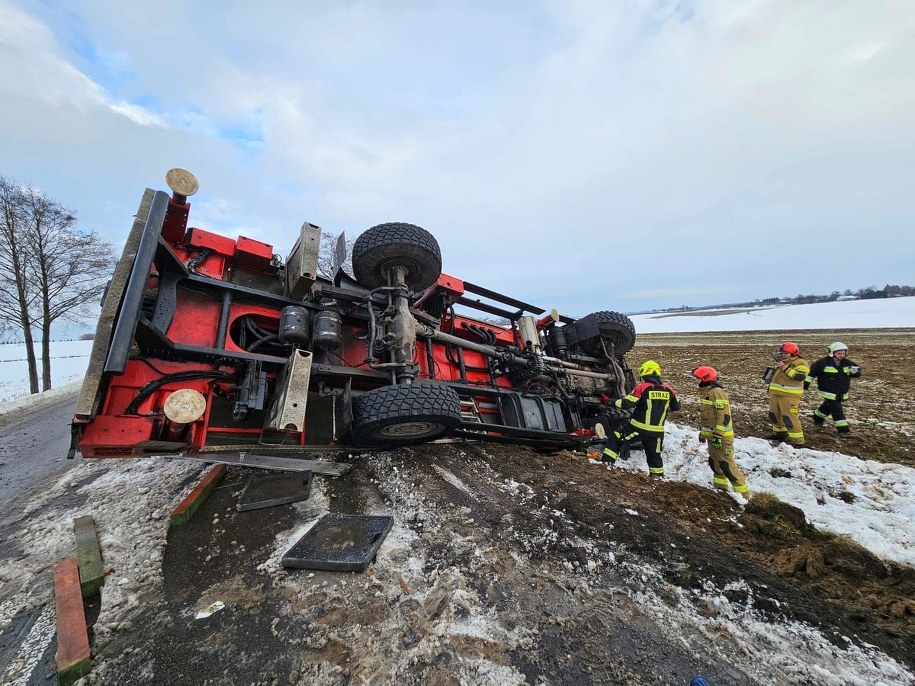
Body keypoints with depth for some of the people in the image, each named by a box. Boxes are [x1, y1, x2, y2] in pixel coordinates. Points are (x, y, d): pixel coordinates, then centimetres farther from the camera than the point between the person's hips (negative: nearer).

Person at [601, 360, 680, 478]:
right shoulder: (668, 390, 2)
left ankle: (607, 461, 1)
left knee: (615, 439, 7)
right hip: (657, 431, 5)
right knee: (654, 454, 22)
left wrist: (613, 402, -3)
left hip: (638, 428, -5)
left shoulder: (642, 388, -12)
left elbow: (627, 404, -17)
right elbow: (676, 406, 16)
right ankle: (658, 475, 32)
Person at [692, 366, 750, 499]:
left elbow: (724, 416, -23)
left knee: (726, 464, -6)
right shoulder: (705, 392, 12)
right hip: (711, 434, 10)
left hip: (721, 435, -10)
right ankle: (721, 487, 31)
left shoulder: (717, 392, -18)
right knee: (714, 461, 17)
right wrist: (703, 432, 22)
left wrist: (718, 435, -24)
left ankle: (742, 492, 5)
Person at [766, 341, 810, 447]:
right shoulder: (781, 362, 17)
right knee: (774, 415, 17)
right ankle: (779, 433, 34)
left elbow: (799, 376, -24)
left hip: (789, 395, -8)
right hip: (775, 393, 8)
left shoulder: (801, 363, -7)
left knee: (790, 418, -10)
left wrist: (784, 367, -24)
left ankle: (797, 441, -3)